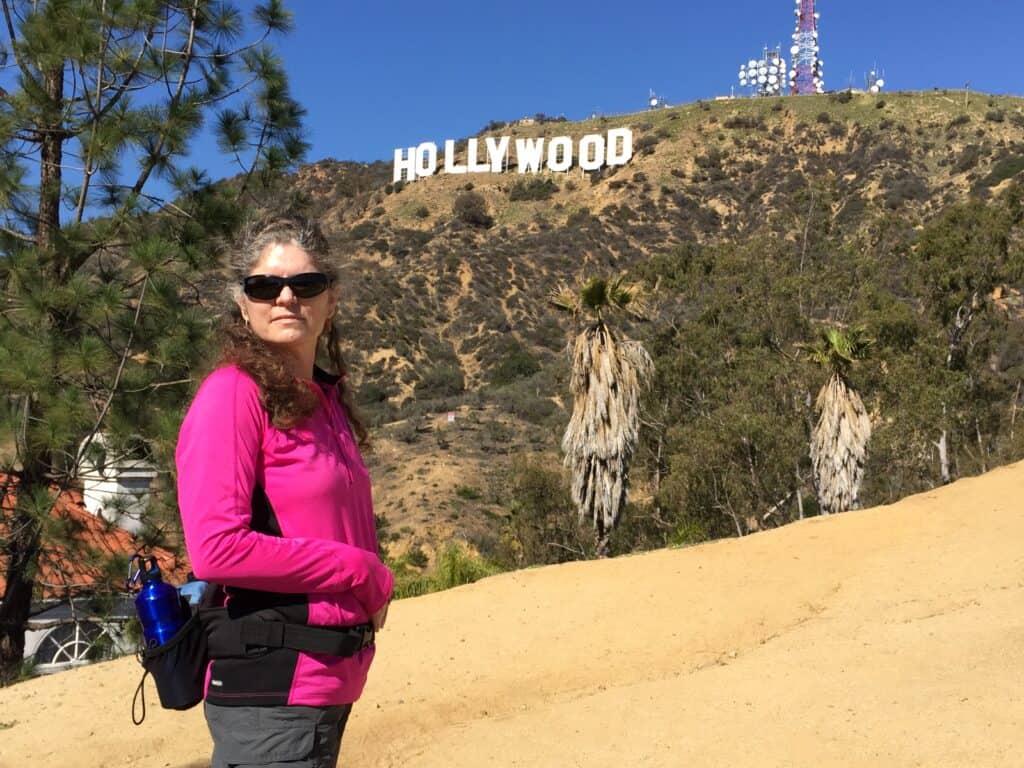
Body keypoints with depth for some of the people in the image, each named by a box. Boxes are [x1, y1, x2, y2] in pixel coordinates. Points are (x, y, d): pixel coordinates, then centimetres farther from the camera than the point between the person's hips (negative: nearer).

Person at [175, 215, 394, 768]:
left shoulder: (325, 399, 11)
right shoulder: (234, 392, -12)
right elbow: (215, 549, -20)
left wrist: (373, 591, 0)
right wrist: (362, 573, -12)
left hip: (332, 676, 8)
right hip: (271, 683, -8)